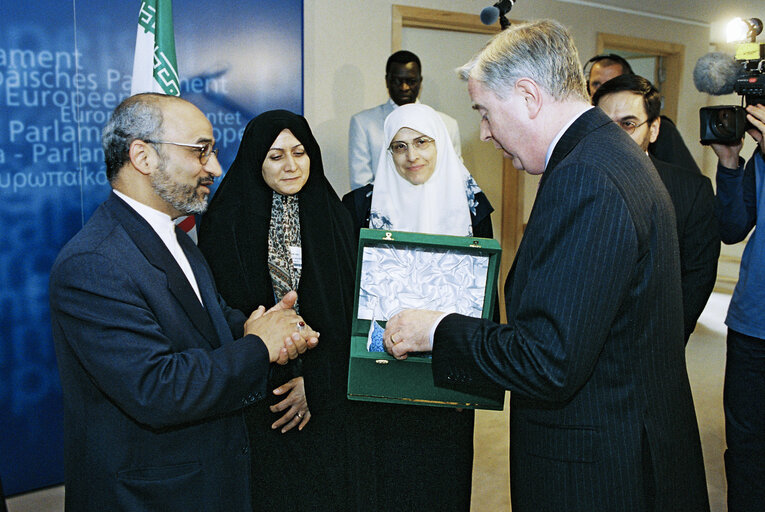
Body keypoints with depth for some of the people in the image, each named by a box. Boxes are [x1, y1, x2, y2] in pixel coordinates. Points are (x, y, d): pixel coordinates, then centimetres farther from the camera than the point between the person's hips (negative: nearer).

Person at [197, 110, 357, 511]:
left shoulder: (332, 218, 2)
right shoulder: (226, 222, -5)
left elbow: (347, 312, -1)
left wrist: (313, 380, -11)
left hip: (323, 398, 2)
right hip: (256, 398, -2)